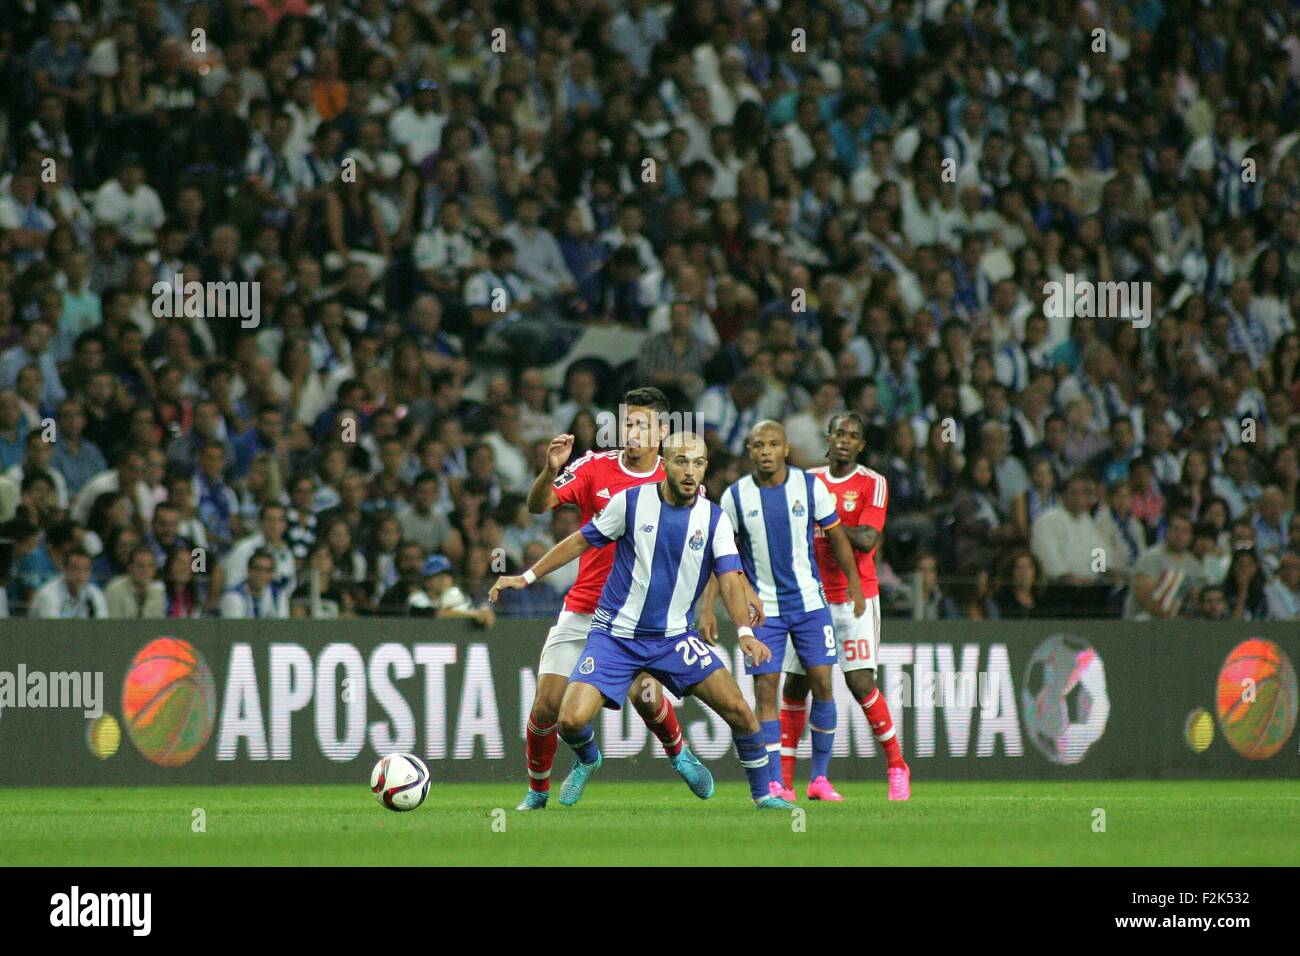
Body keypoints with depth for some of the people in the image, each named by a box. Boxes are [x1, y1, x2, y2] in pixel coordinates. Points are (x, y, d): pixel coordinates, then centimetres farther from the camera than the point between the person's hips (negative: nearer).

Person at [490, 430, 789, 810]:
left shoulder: (715, 519, -4)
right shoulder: (631, 501, -6)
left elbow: (730, 578, -12)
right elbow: (583, 540, 5)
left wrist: (745, 631, -28)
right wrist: (527, 577, 6)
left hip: (676, 637, 1)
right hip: (615, 635, -1)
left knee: (737, 709, -13)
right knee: (571, 720, -15)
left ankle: (763, 793, 7)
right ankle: (587, 761, 22)